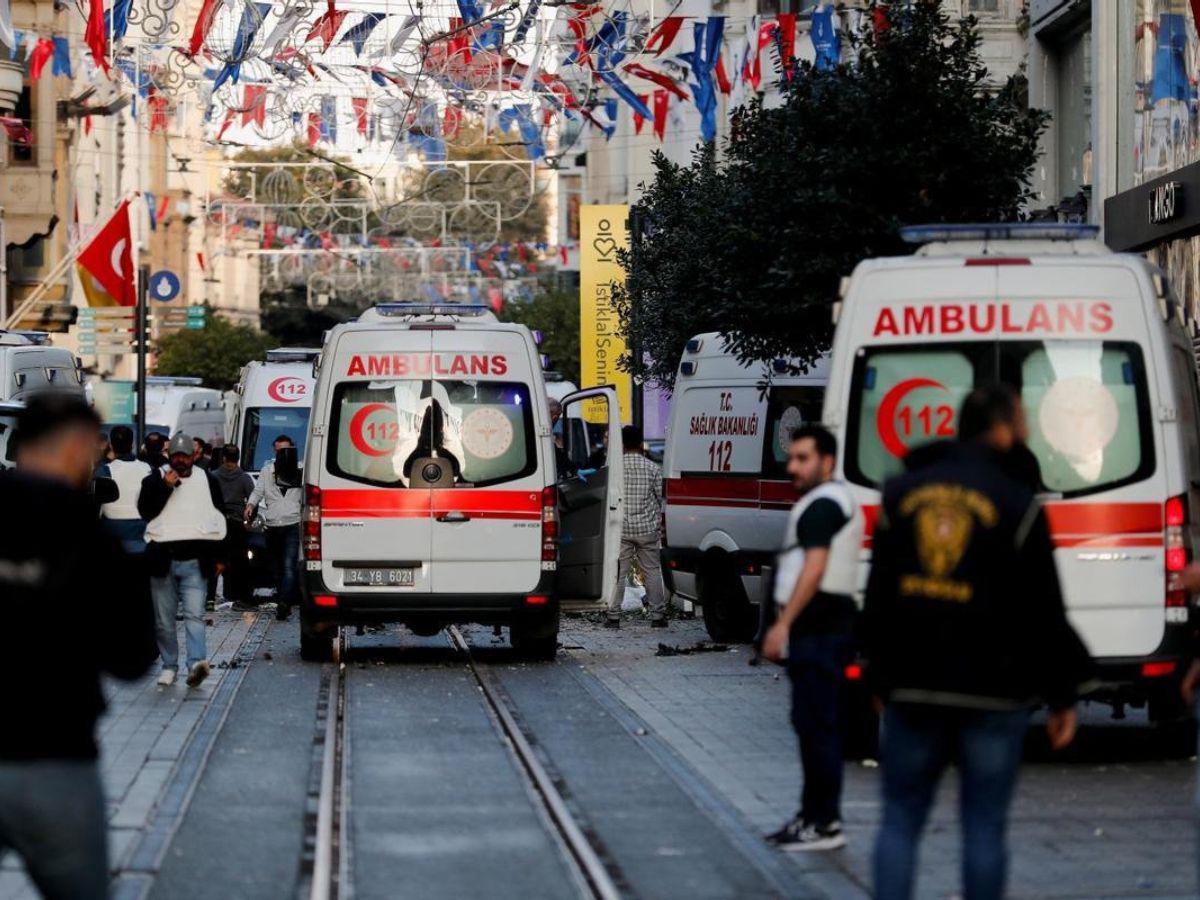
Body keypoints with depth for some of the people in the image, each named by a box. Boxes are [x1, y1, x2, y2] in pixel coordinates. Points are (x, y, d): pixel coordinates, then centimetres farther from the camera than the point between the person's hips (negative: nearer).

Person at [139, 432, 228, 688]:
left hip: (194, 561, 0)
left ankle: (197, 662, -27)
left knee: (194, 614, -14)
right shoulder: (155, 479, 6)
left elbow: (220, 519, 17)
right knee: (164, 618, 5)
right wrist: (166, 487, -15)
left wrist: (218, 556, 13)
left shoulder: (208, 481, 11)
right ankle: (169, 665, 15)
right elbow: (144, 510, -7)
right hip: (163, 559, 1)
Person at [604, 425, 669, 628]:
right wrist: (660, 521, 17)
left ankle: (613, 615, 2)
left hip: (620, 528, 0)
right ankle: (658, 615, 8)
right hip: (647, 528, 0)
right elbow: (662, 498, 2)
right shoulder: (652, 468, -3)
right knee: (652, 571, 7)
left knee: (618, 573, 4)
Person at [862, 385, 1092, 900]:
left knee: (900, 821, 8)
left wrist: (881, 679, 19)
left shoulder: (902, 494, 6)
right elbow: (1043, 613, -5)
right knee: (984, 828, 4)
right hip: (991, 696, -3)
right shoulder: (1017, 505, -6)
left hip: (912, 689, 3)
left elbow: (877, 599, 10)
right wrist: (1062, 697, 4)